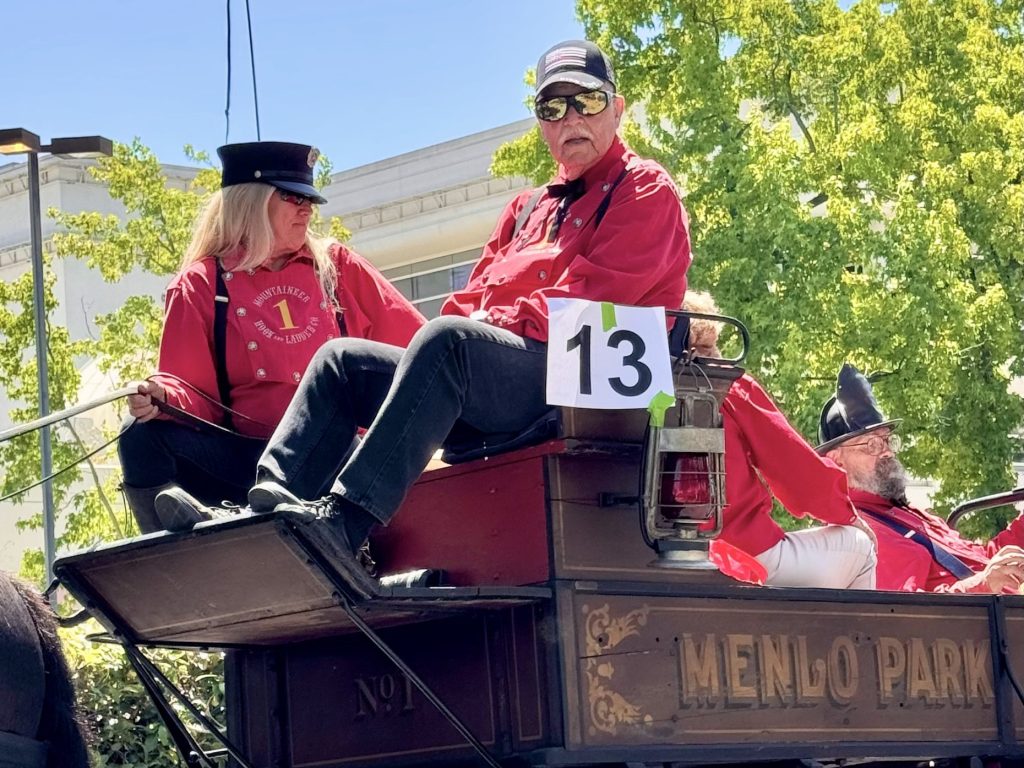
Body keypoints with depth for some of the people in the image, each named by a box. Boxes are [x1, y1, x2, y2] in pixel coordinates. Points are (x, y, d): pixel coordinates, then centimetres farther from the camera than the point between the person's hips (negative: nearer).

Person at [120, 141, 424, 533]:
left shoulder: (337, 267, 16)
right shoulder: (201, 286, 10)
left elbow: (415, 343, 19)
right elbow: (195, 391, 3)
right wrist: (162, 398, -20)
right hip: (246, 455, -1)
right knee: (145, 435, -23)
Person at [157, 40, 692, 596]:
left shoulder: (645, 191, 6)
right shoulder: (528, 209, 30)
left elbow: (588, 298, -9)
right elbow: (475, 298, 20)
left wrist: (486, 326, -10)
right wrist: (471, 320, -4)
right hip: (494, 382, 8)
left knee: (450, 340, -35)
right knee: (342, 358, 0)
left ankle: (344, 519, -46)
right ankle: (268, 506, -22)